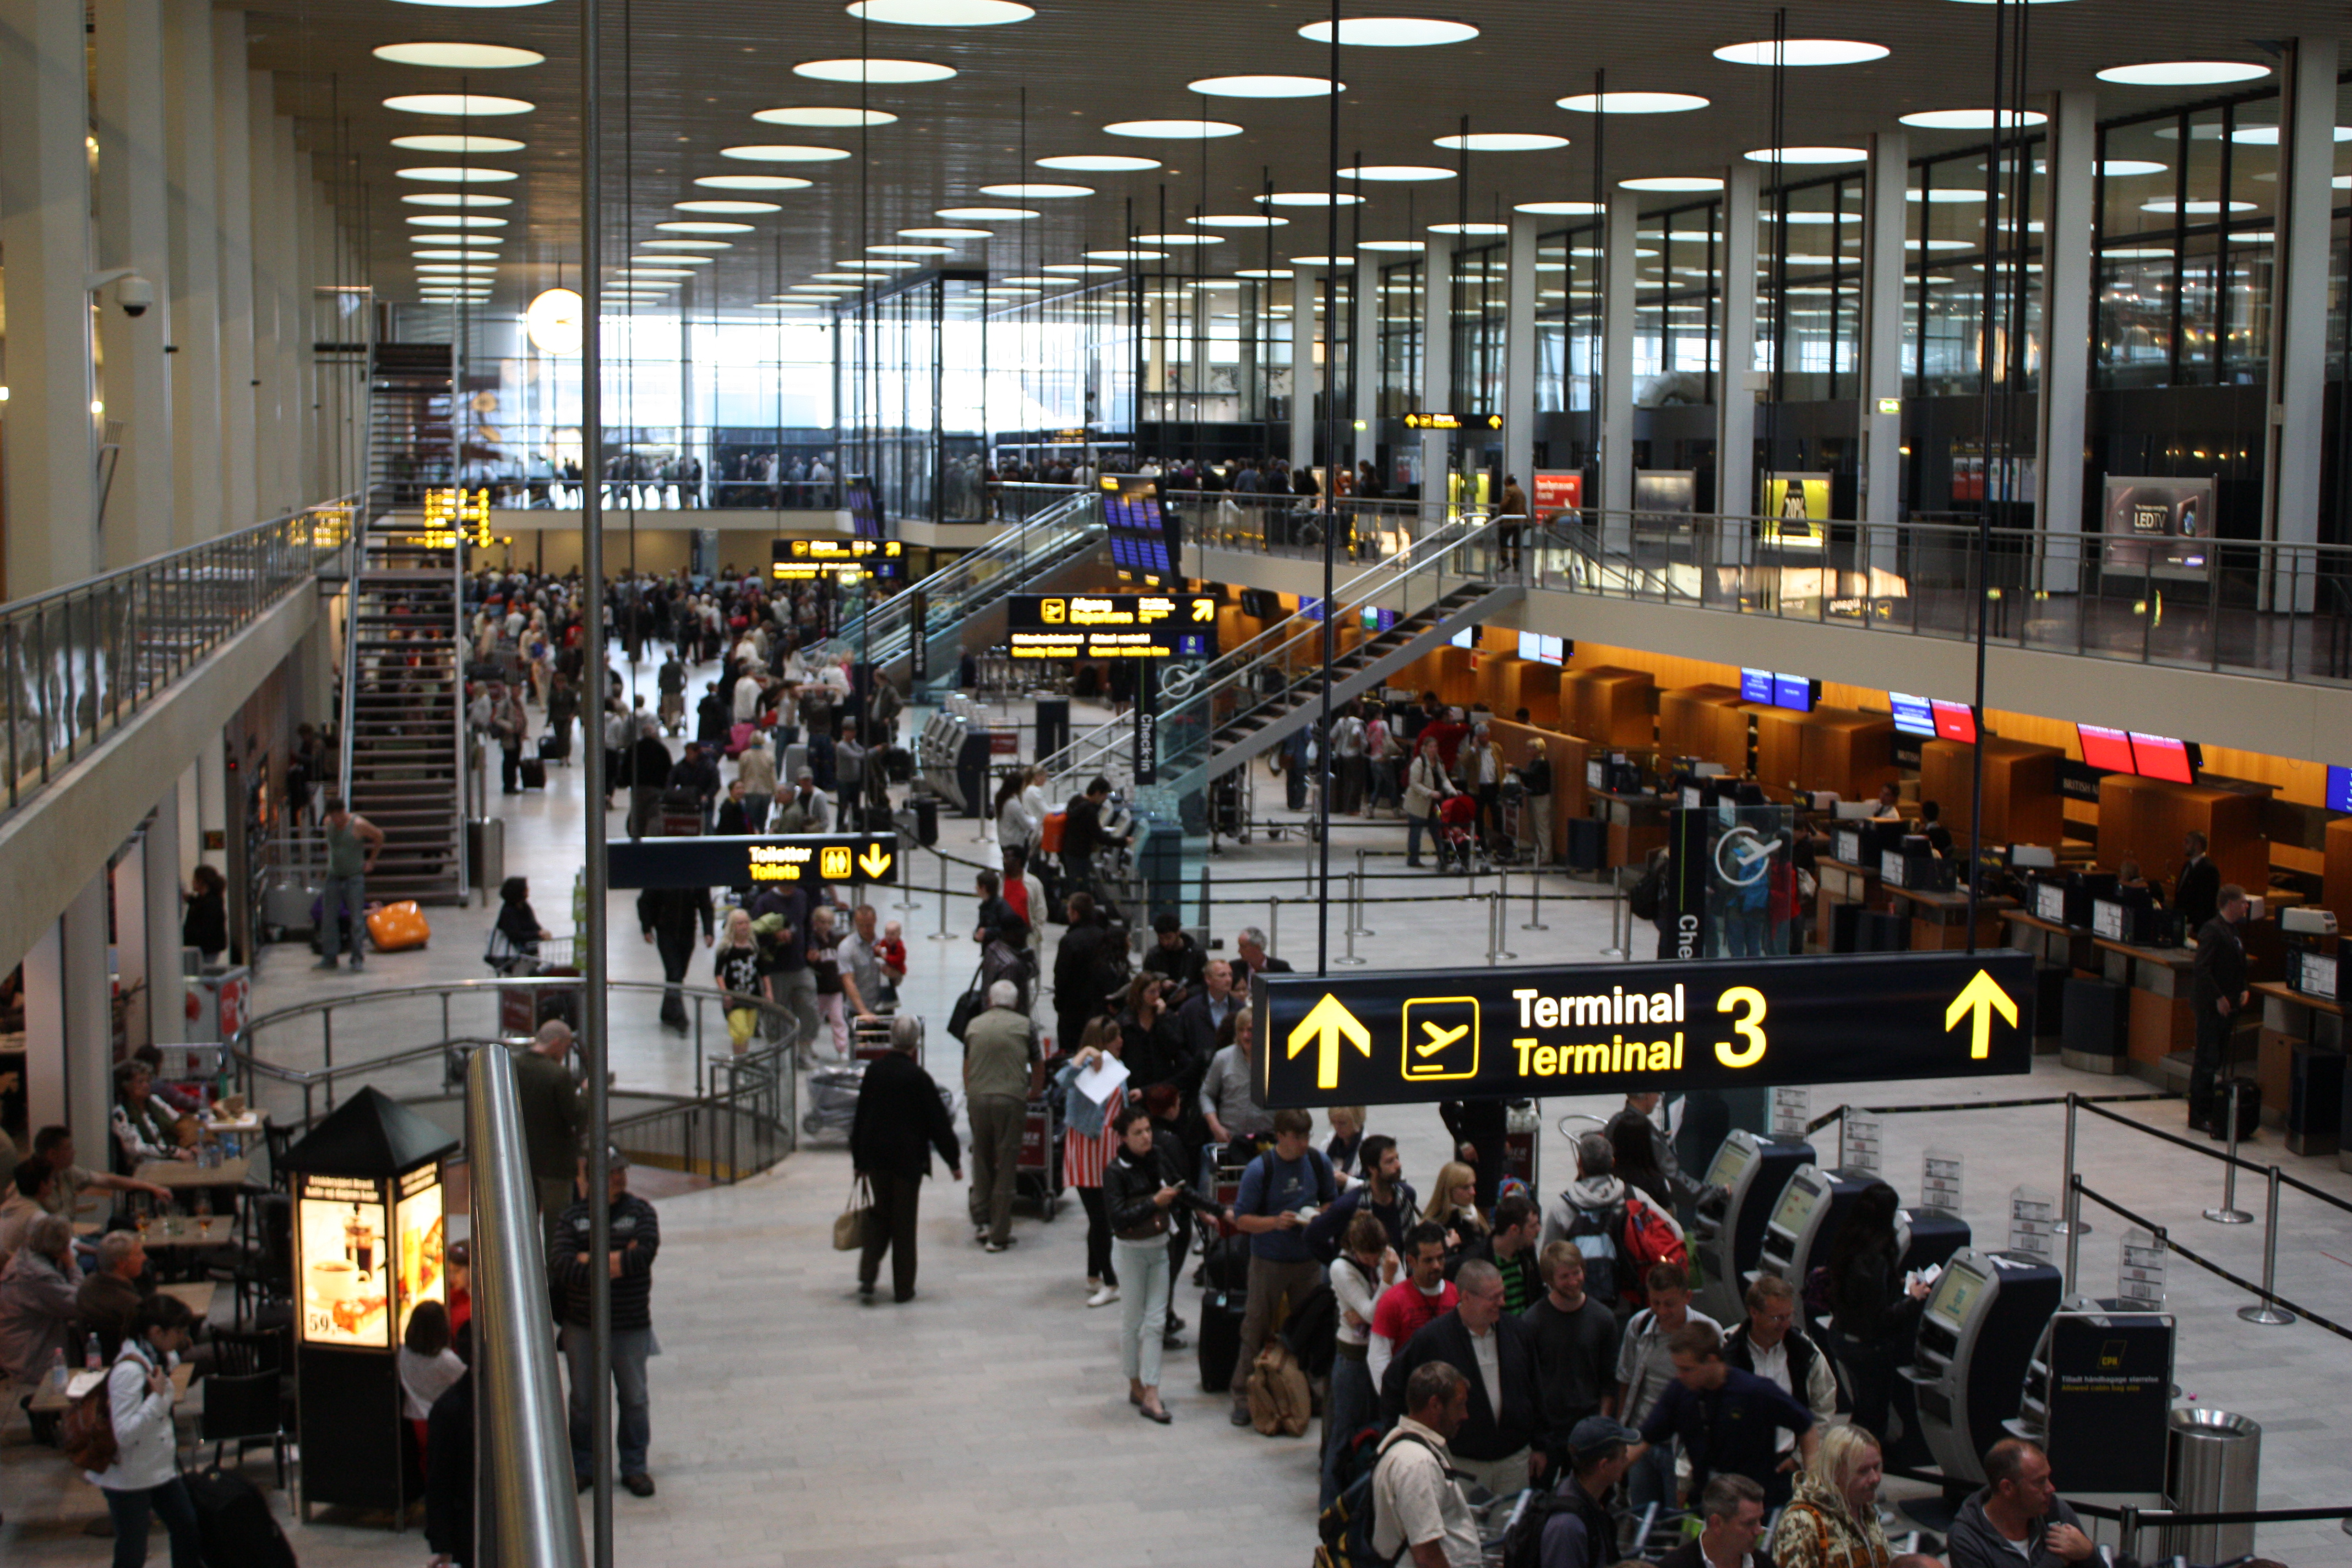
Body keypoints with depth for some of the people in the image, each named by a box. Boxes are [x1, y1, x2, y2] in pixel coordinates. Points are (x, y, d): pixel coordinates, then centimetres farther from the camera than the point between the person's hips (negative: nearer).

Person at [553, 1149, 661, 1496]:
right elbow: (559, 1265, -12)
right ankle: (582, 1466, 21)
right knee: (583, 1399, 9)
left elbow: (645, 1252, -16)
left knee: (634, 1399, 6)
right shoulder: (573, 1217, 2)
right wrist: (617, 1261, -18)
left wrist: (589, 1260, -15)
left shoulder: (640, 1211, 1)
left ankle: (634, 1467, 18)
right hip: (582, 1326, 0)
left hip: (631, 1326, 0)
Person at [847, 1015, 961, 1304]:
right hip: (908, 1159, -4)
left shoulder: (874, 1072, -1)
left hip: (876, 1157, 4)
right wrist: (954, 1161, 0)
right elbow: (938, 1122, -10)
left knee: (880, 1214, 17)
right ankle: (903, 1288, 12)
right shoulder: (917, 1077, -15)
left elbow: (861, 1118, 7)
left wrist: (860, 1160, 17)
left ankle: (867, 1276, 3)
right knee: (904, 1221, 6)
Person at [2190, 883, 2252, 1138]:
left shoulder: (2235, 930, 13)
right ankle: (2199, 1116, 2)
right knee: (2207, 1061, -3)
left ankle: (2211, 1112, 18)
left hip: (2228, 1005, 9)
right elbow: (2203, 969, -21)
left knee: (2218, 1060, 12)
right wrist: (2218, 998, -20)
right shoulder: (2212, 930, -15)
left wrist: (2244, 990, 9)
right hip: (2212, 1007, -9)